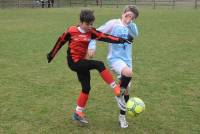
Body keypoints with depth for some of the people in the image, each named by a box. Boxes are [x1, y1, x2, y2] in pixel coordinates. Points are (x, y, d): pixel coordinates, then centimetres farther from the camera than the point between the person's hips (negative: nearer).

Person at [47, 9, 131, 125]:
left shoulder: (91, 32, 0)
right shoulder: (71, 31, -11)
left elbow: (104, 37, -12)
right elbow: (60, 42, 2)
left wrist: (119, 40, -25)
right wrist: (52, 54, 12)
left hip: (82, 62, 6)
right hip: (74, 62, -6)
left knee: (86, 88, 8)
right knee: (99, 65, -23)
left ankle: (78, 113, 22)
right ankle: (116, 88, -16)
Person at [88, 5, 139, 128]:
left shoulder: (132, 27, 6)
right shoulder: (113, 23, -6)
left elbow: (135, 35, -17)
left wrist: (129, 24, -28)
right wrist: (92, 46, -15)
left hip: (127, 60, 5)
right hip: (115, 58, -5)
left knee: (126, 90, 9)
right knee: (128, 73, -36)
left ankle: (122, 116, 28)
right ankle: (119, 93, -8)